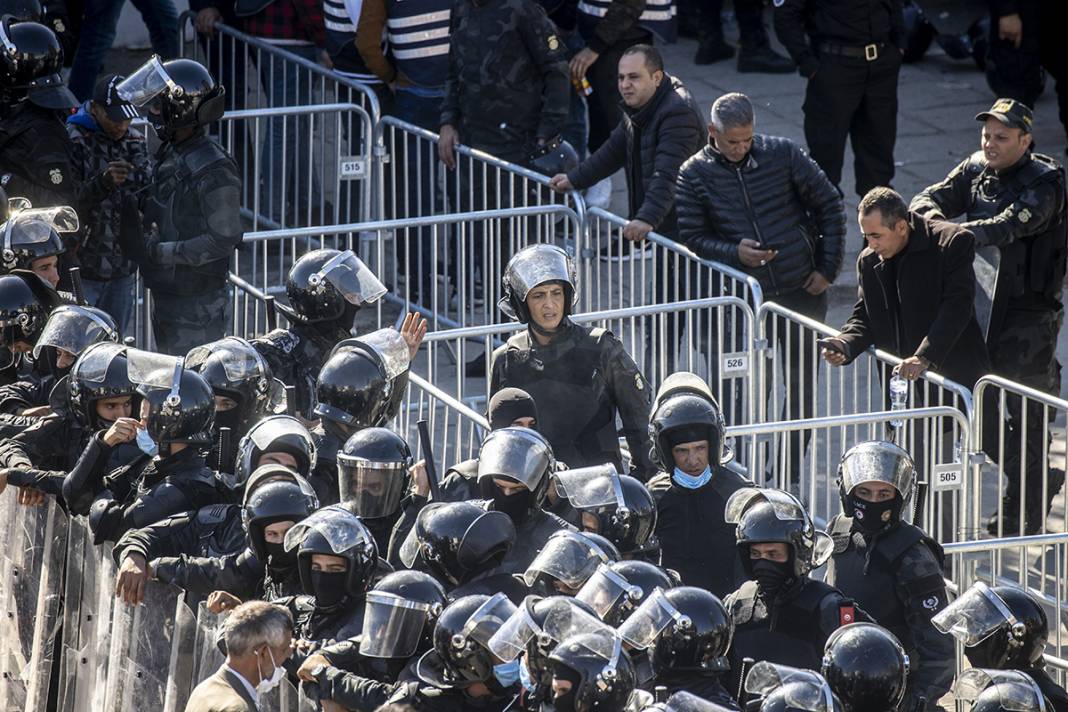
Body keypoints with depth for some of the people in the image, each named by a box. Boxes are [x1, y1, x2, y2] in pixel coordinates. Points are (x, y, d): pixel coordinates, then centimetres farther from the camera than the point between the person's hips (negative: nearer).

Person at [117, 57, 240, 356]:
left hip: (196, 300, -9)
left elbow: (224, 238, -22)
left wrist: (159, 251, -22)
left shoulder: (214, 169, -21)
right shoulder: (169, 154, 8)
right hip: (165, 290, 9)